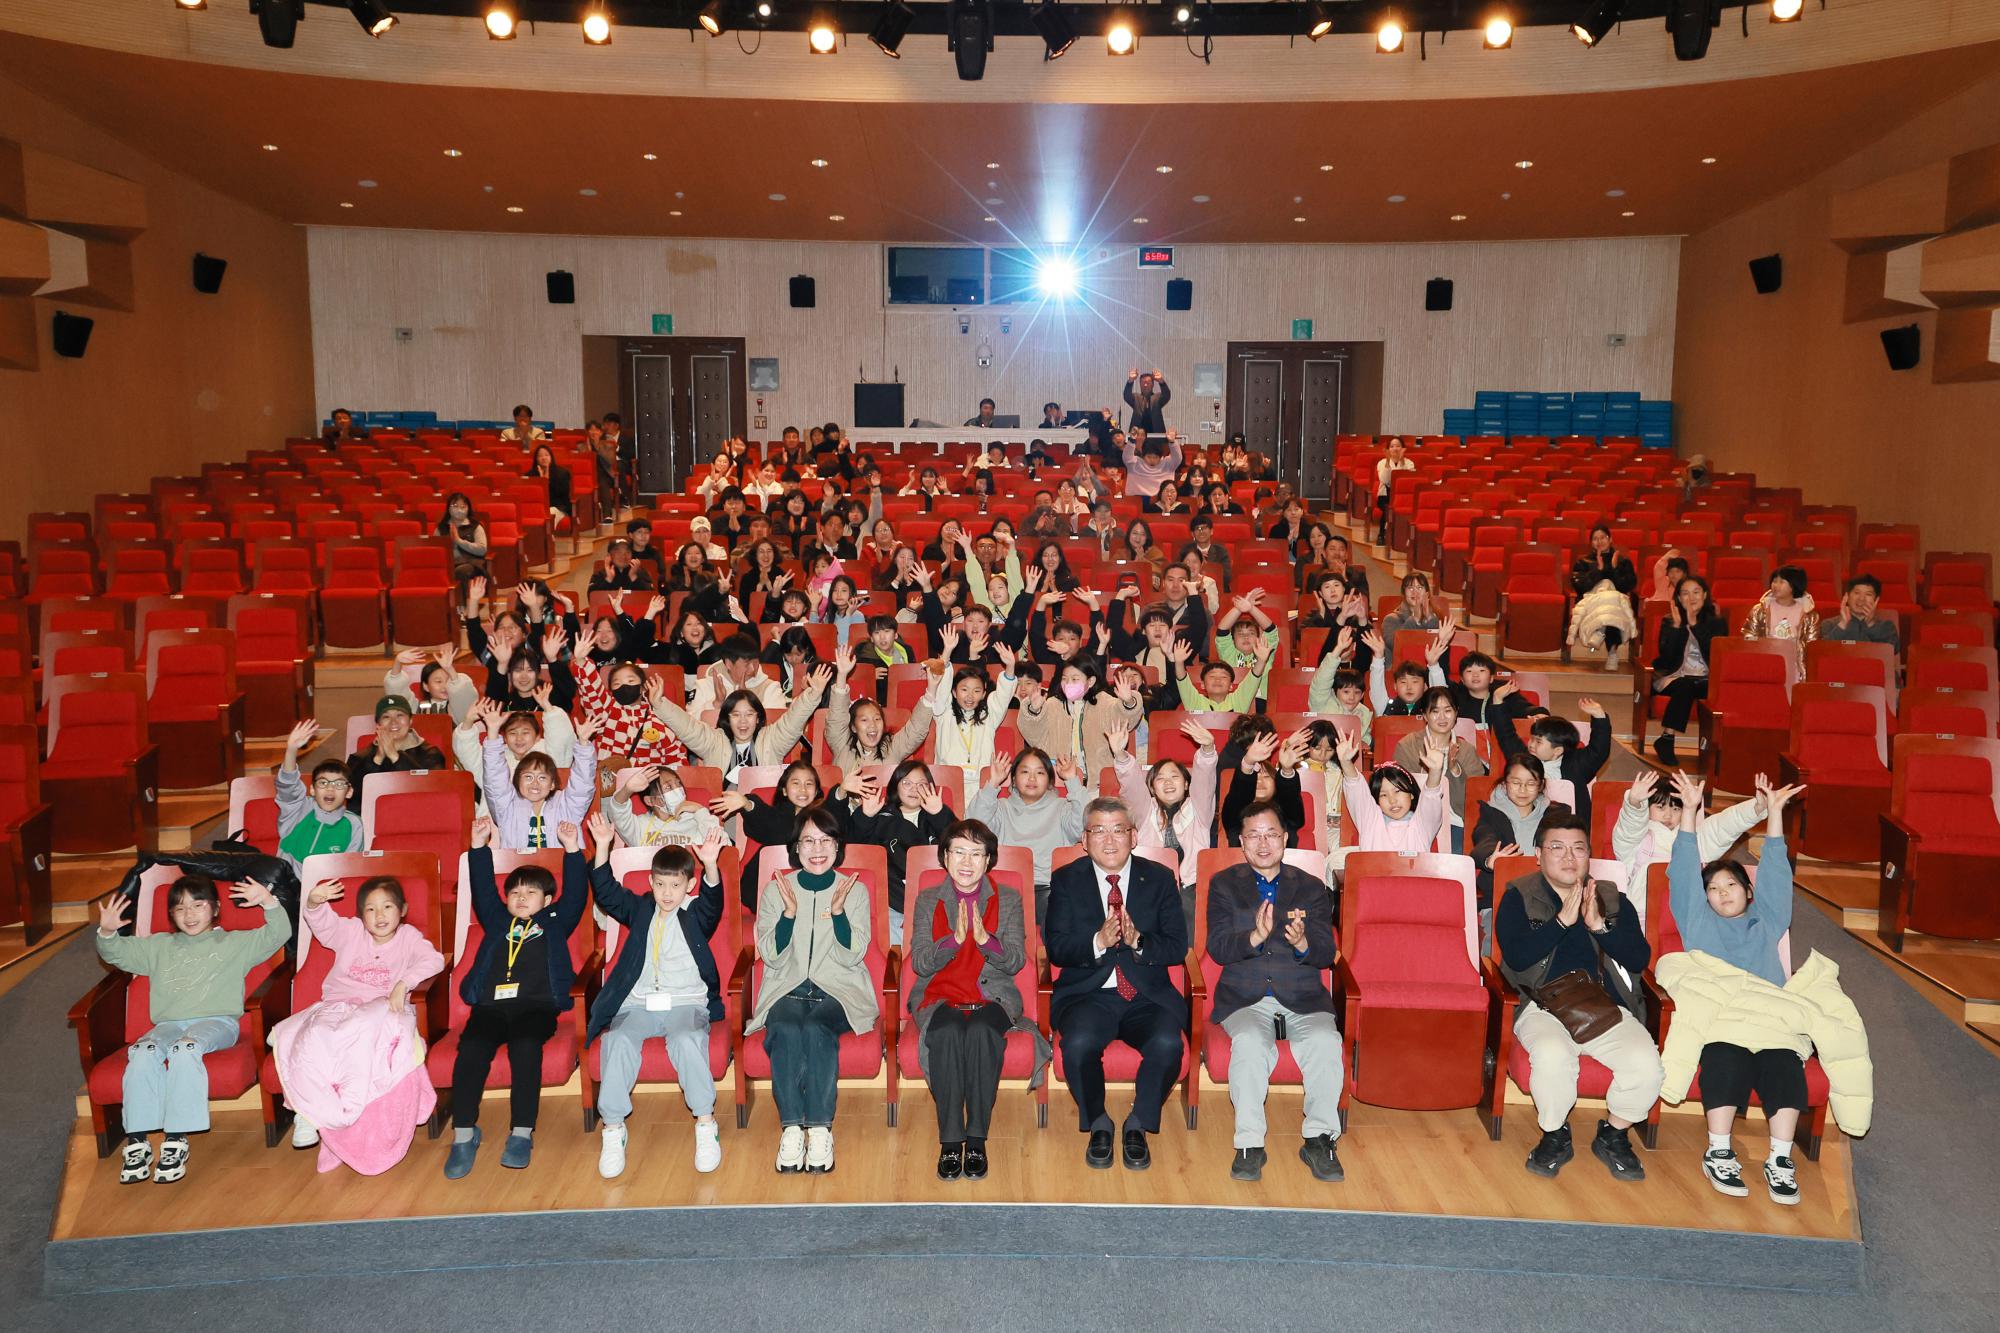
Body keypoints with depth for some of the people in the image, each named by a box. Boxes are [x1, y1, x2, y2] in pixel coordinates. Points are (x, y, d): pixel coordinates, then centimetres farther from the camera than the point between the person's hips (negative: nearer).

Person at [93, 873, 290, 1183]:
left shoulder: (235, 943, 17)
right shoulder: (158, 946, 27)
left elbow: (278, 934, 5)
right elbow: (118, 953, 23)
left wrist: (268, 901, -12)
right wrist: (107, 932, 0)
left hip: (216, 1021, -3)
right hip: (168, 1023, 3)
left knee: (184, 1049, -37)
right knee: (143, 1052, -32)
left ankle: (176, 1141, -38)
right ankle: (137, 1142, -32)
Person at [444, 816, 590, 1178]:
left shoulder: (555, 923, 24)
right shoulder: (496, 922, 30)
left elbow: (576, 893, 14)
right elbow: (482, 889, 23)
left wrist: (572, 851, 5)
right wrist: (479, 847, 14)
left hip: (536, 1005, -2)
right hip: (491, 1005, 2)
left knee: (525, 1047, -32)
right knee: (471, 1049, -27)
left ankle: (522, 1132, -32)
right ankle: (463, 1133, -23)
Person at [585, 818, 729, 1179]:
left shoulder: (696, 915, 8)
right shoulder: (640, 909, 16)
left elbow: (713, 899, -12)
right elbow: (606, 893, 6)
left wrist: (710, 866, -34)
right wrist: (603, 847, -8)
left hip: (687, 1002, -2)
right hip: (638, 1003, 2)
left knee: (687, 1040, -34)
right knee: (617, 1040, -29)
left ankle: (706, 1124, -24)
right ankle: (613, 1129, -21)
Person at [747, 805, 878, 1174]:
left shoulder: (855, 891, 5)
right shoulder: (775, 890, 7)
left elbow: (852, 956, -4)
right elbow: (771, 956, 0)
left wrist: (837, 909, -16)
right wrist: (789, 911, -14)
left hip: (839, 989, -1)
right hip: (787, 988, 1)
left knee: (816, 1029, -33)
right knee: (785, 1030, -33)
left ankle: (820, 1128, -30)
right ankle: (792, 1127, -30)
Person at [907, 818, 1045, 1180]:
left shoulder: (1008, 899, 10)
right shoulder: (927, 900, 10)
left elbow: (1016, 961, 0)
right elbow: (919, 963, 0)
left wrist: (983, 937, -19)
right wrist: (956, 937, -17)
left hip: (992, 997, 0)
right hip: (940, 996, 0)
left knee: (982, 1031, -35)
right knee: (946, 1032, -35)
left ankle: (977, 1139, -27)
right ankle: (950, 1141, -28)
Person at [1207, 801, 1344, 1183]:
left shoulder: (1311, 887, 13)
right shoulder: (1224, 884, 11)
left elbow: (1327, 955, 3)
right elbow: (1217, 948, -2)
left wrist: (1302, 943, -21)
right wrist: (1256, 936, -22)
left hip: (1303, 998, 1)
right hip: (1245, 998, -1)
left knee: (1326, 1043, -29)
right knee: (1250, 1044, -33)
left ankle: (1320, 1140, -14)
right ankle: (1249, 1144, -21)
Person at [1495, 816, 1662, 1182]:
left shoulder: (1614, 900, 15)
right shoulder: (1518, 898, 5)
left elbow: (1640, 959, 1)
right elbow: (1517, 957, -11)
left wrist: (1599, 925, -13)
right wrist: (1563, 920, -15)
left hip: (1606, 1008, 3)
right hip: (1543, 1006, -3)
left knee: (1647, 1065, -25)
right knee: (1552, 1056, -35)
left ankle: (1613, 1137, 5)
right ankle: (1555, 1137, -5)